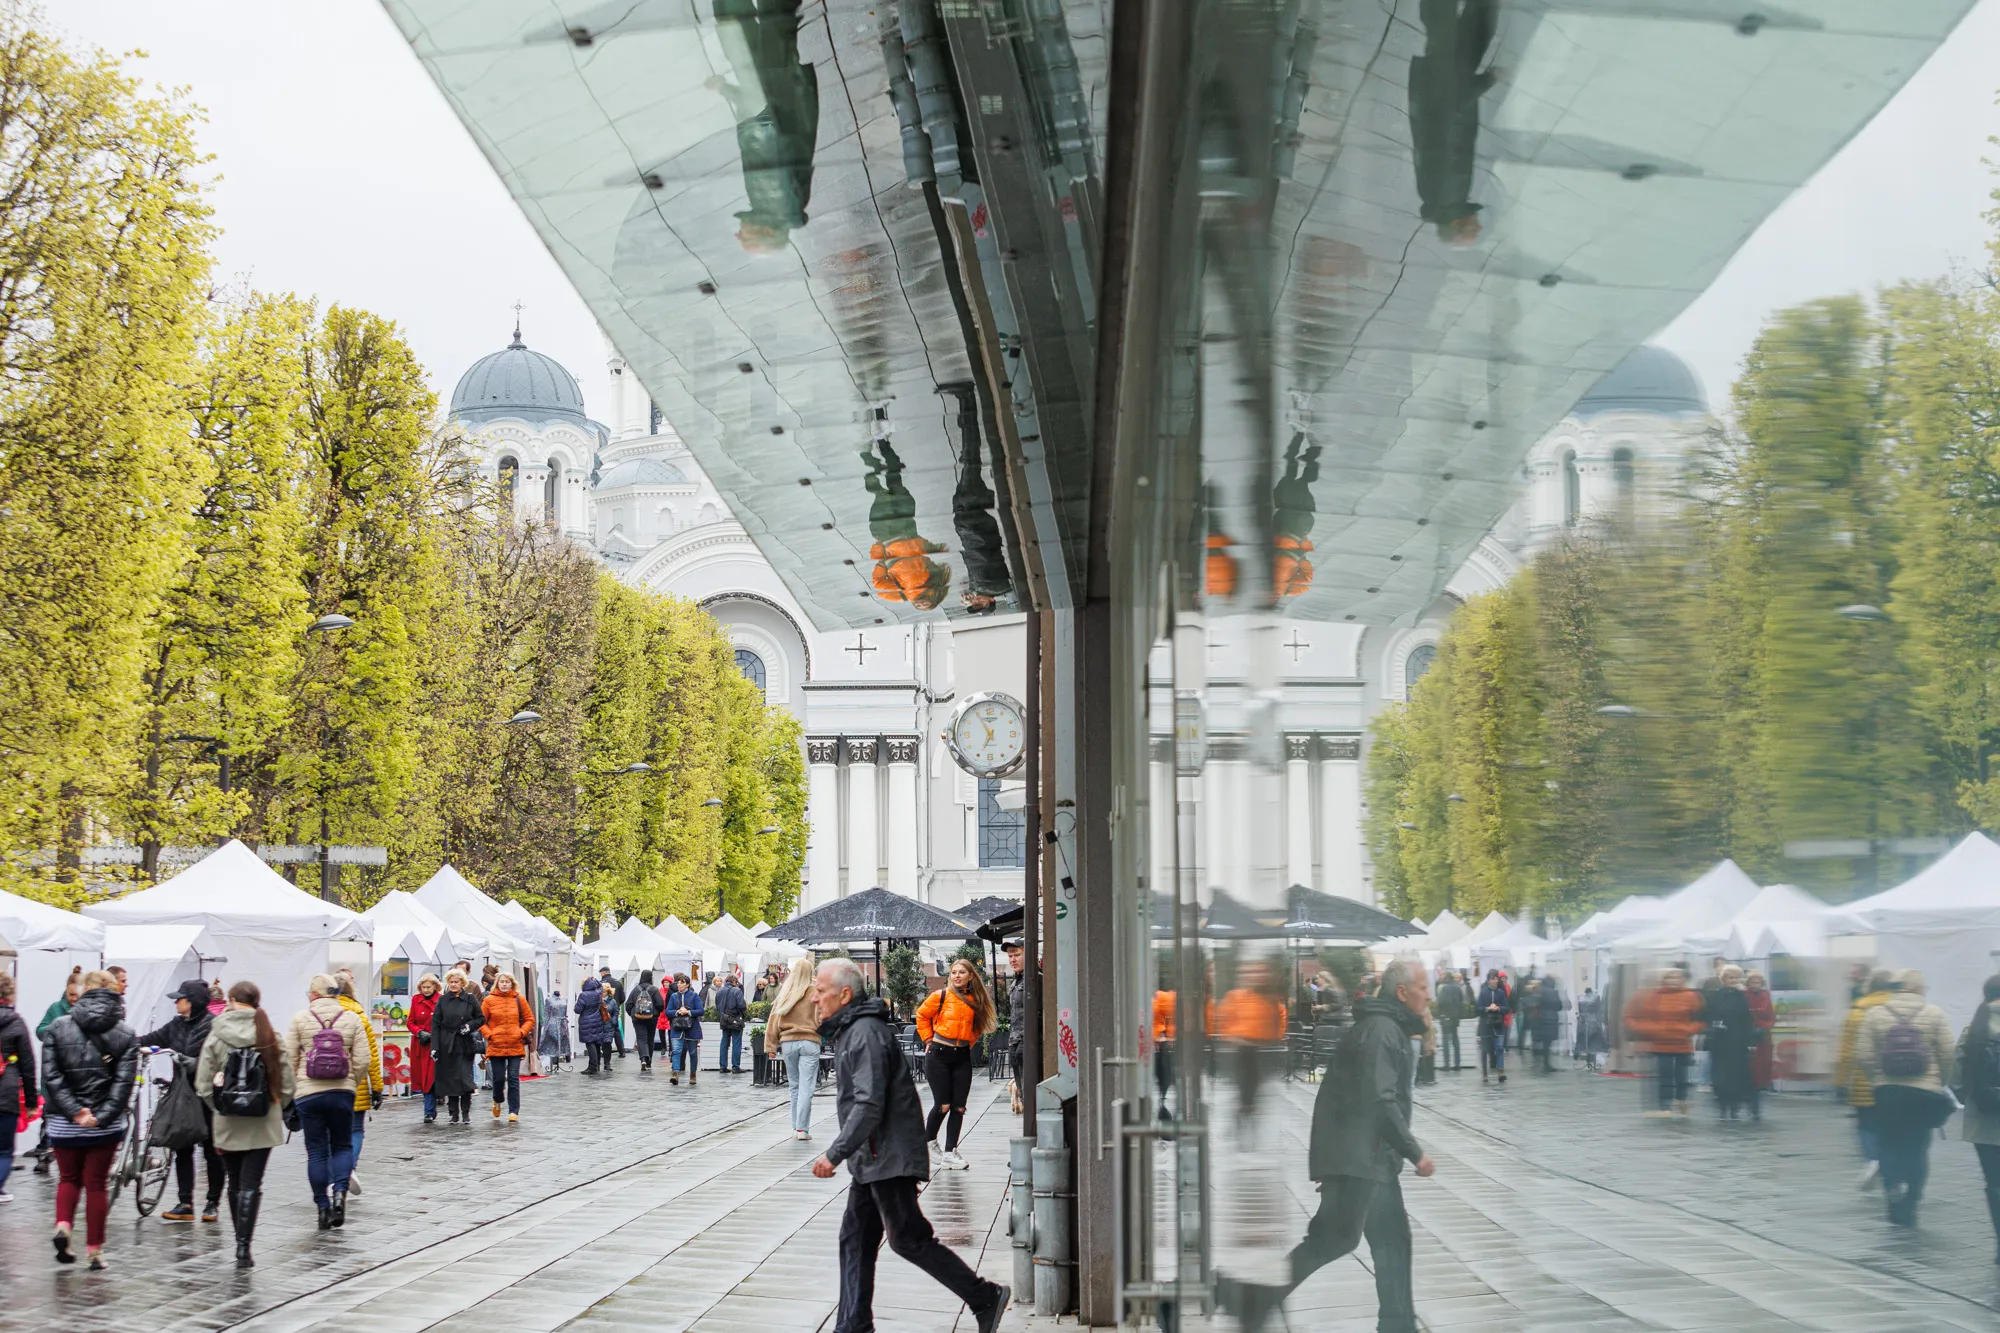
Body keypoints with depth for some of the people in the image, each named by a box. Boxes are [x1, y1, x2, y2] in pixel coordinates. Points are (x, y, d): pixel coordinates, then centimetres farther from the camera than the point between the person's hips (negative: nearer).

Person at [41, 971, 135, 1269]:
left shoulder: (58, 1028, -1)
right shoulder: (125, 1034, -1)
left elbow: (51, 1076, -10)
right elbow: (124, 1081, -12)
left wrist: (74, 1110, -14)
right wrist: (102, 1116, -15)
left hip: (64, 1123, 0)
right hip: (106, 1126, 0)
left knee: (69, 1179, 19)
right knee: (96, 1184, 10)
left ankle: (63, 1226, -4)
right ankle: (94, 1251, 12)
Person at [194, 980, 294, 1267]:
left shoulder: (215, 1037, -4)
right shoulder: (270, 1036, -3)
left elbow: (204, 1085, -5)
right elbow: (286, 1083, -2)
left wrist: (220, 1108, 11)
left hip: (227, 1124, 1)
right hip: (262, 1124, -1)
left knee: (235, 1184, 14)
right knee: (251, 1185, 0)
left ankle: (242, 1243, 23)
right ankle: (243, 1248, -9)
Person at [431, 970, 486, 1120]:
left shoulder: (470, 999, 3)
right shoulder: (442, 1000, 5)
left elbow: (481, 1019, 9)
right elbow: (435, 1024, 3)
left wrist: (470, 1026, -11)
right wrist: (434, 1047, -5)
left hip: (466, 1045, -1)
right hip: (447, 1045, 1)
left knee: (465, 1078, -7)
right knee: (450, 1079, 3)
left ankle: (466, 1113, 4)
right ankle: (454, 1114, 11)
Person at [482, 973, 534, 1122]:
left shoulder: (519, 999, 3)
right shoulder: (489, 1000, 0)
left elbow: (530, 1019, 9)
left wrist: (521, 1033, -5)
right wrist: (489, 1035, -7)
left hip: (515, 1046, 0)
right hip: (496, 1046, 0)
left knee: (513, 1079, -3)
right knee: (498, 1078, 4)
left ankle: (513, 1112, 1)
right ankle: (497, 1101, 35)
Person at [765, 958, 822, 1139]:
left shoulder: (784, 994, 3)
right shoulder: (815, 993, -7)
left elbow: (773, 1021, 3)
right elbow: (821, 1020, -8)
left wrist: (771, 1046, 6)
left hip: (788, 1042, 3)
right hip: (809, 1042, -3)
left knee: (794, 1087, 14)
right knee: (806, 1088, -2)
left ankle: (796, 1127, 16)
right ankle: (802, 1129, -7)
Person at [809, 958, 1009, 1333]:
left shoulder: (865, 1034, -18)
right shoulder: (848, 1031, 15)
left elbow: (869, 1105, -26)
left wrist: (834, 1154, -25)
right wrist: (845, 1153, 21)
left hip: (890, 1159, -10)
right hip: (870, 1161, 10)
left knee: (908, 1239, -6)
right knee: (855, 1241, 10)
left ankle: (986, 1298, 3)